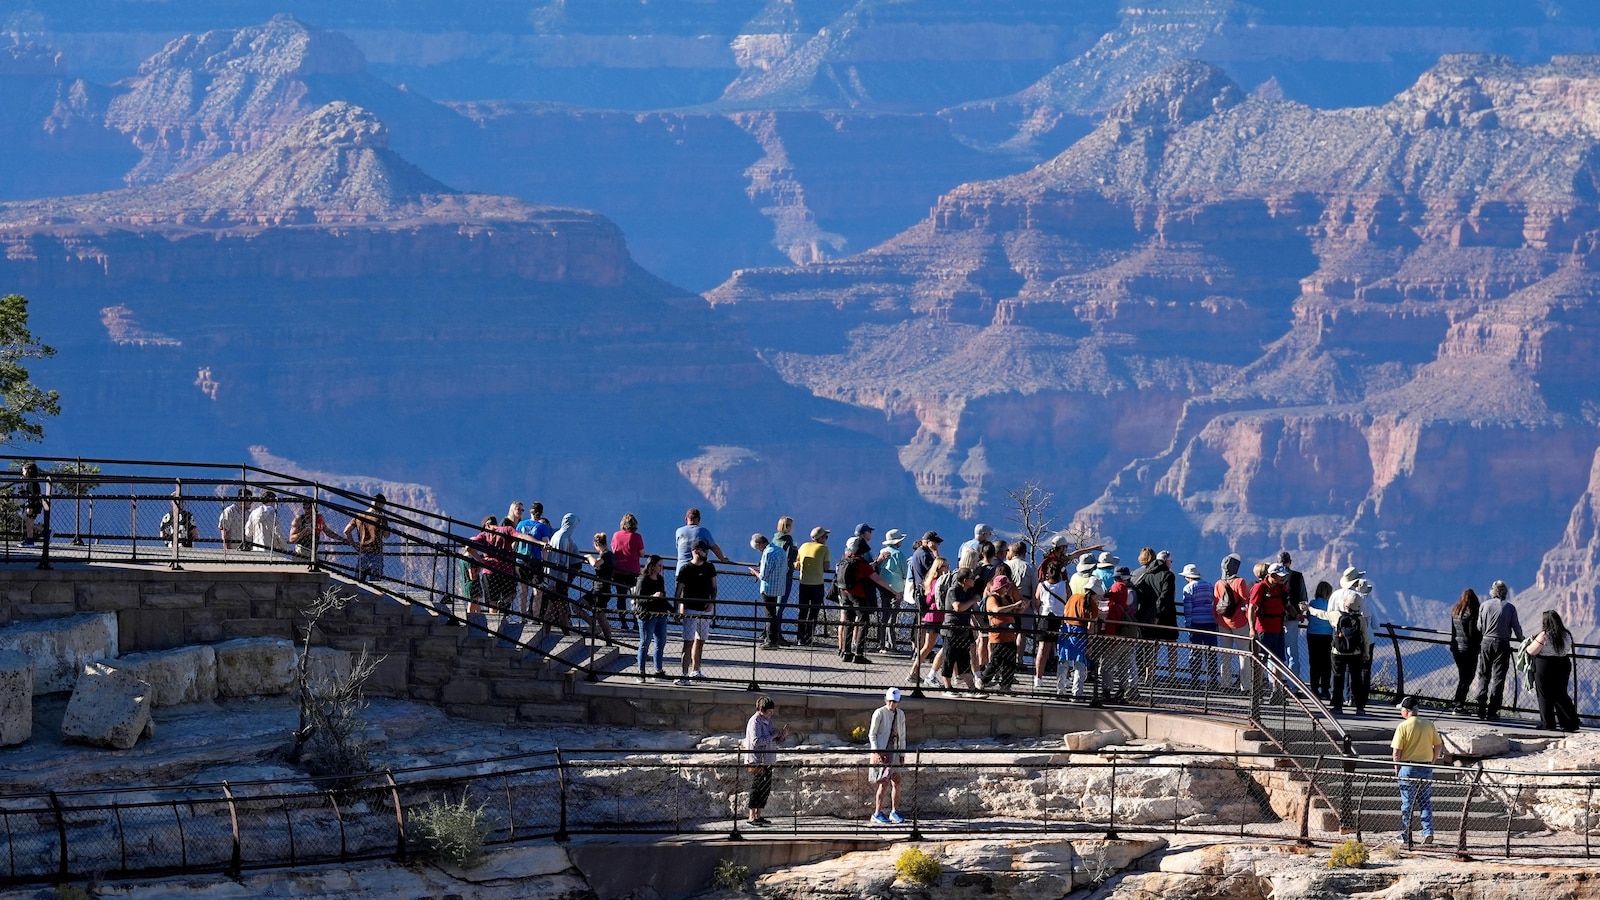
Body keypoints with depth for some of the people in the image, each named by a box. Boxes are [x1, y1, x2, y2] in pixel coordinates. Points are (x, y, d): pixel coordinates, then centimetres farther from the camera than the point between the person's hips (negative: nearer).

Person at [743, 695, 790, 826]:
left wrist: (782, 736, 0)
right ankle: (752, 816, -4)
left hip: (767, 761, 9)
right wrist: (772, 736, -18)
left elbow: (775, 741, 20)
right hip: (757, 762, -9)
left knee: (766, 789, 10)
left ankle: (758, 815, 17)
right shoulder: (755, 722, -12)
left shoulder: (768, 721, 15)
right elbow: (756, 741, -23)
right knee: (757, 788, -7)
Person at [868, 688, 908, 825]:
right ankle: (877, 814, -6)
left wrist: (902, 754, 13)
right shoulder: (879, 713, -6)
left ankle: (894, 812, 19)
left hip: (894, 751, 6)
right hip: (881, 751, -6)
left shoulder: (900, 714, 11)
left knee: (896, 782, 5)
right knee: (884, 782, -11)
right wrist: (876, 752, -14)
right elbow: (872, 734, -5)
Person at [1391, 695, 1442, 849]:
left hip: (1408, 768, -4)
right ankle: (1428, 833, -2)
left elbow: (1397, 751, -12)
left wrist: (1396, 767, 1)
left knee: (1407, 803, 4)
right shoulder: (1429, 725, 4)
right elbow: (1438, 746, 7)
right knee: (1425, 802, 9)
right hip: (1427, 768, 4)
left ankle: (1406, 835, 9)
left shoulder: (1403, 726, -10)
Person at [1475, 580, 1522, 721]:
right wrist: (1521, 640, 20)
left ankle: (1481, 708, 2)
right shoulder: (1510, 608, -3)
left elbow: (1479, 627, 2)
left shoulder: (1485, 606, 0)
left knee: (1483, 675, 11)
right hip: (1503, 644, -1)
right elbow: (1516, 627, 1)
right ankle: (1492, 711, -3)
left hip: (1486, 642, 1)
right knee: (1498, 677, 2)